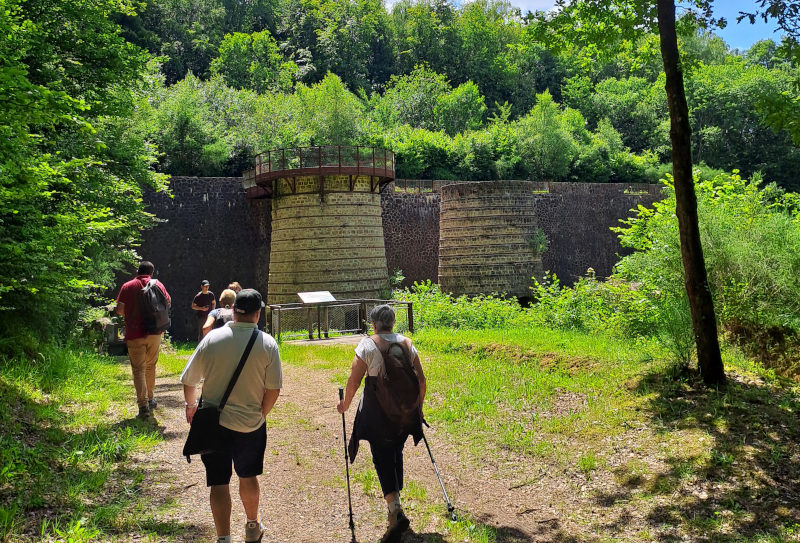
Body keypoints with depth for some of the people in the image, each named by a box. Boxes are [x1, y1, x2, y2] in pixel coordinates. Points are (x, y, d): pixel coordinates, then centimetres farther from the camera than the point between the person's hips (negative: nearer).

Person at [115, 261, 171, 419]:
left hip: (134, 334, -3)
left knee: (138, 369, -2)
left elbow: (119, 309, -5)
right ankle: (150, 399, 28)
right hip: (154, 333, 3)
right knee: (150, 366, 18)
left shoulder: (127, 287, -2)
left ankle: (143, 405, -9)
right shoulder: (158, 285, 4)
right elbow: (168, 302, 12)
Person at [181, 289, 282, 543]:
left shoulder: (212, 338, -7)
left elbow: (188, 381, 1)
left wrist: (191, 404, 20)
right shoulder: (267, 343, -10)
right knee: (248, 476, 21)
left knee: (219, 482, 8)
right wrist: (259, 414, 7)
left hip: (213, 422, -1)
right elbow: (273, 390, -10)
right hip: (251, 423, 1)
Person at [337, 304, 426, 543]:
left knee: (382, 459, 0)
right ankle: (395, 501, 31)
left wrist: (345, 404, 6)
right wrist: (418, 407, 18)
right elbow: (421, 379, 6)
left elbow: (354, 380, -9)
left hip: (377, 412, -4)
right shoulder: (407, 344, 4)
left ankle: (396, 511, -14)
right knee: (396, 454, 19)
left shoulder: (368, 345, -8)